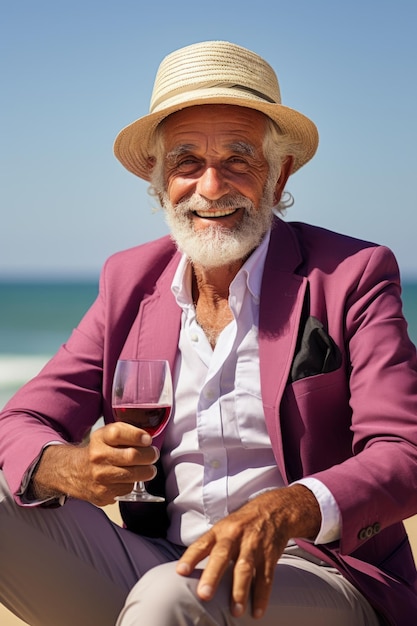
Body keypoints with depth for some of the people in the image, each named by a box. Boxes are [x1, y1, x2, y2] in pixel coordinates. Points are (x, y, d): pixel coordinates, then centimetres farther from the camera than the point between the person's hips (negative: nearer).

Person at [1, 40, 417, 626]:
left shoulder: (352, 275, -1)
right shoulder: (131, 279, 11)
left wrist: (288, 510, -33)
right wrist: (69, 466, -20)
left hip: (309, 576, -6)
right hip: (159, 566, 6)